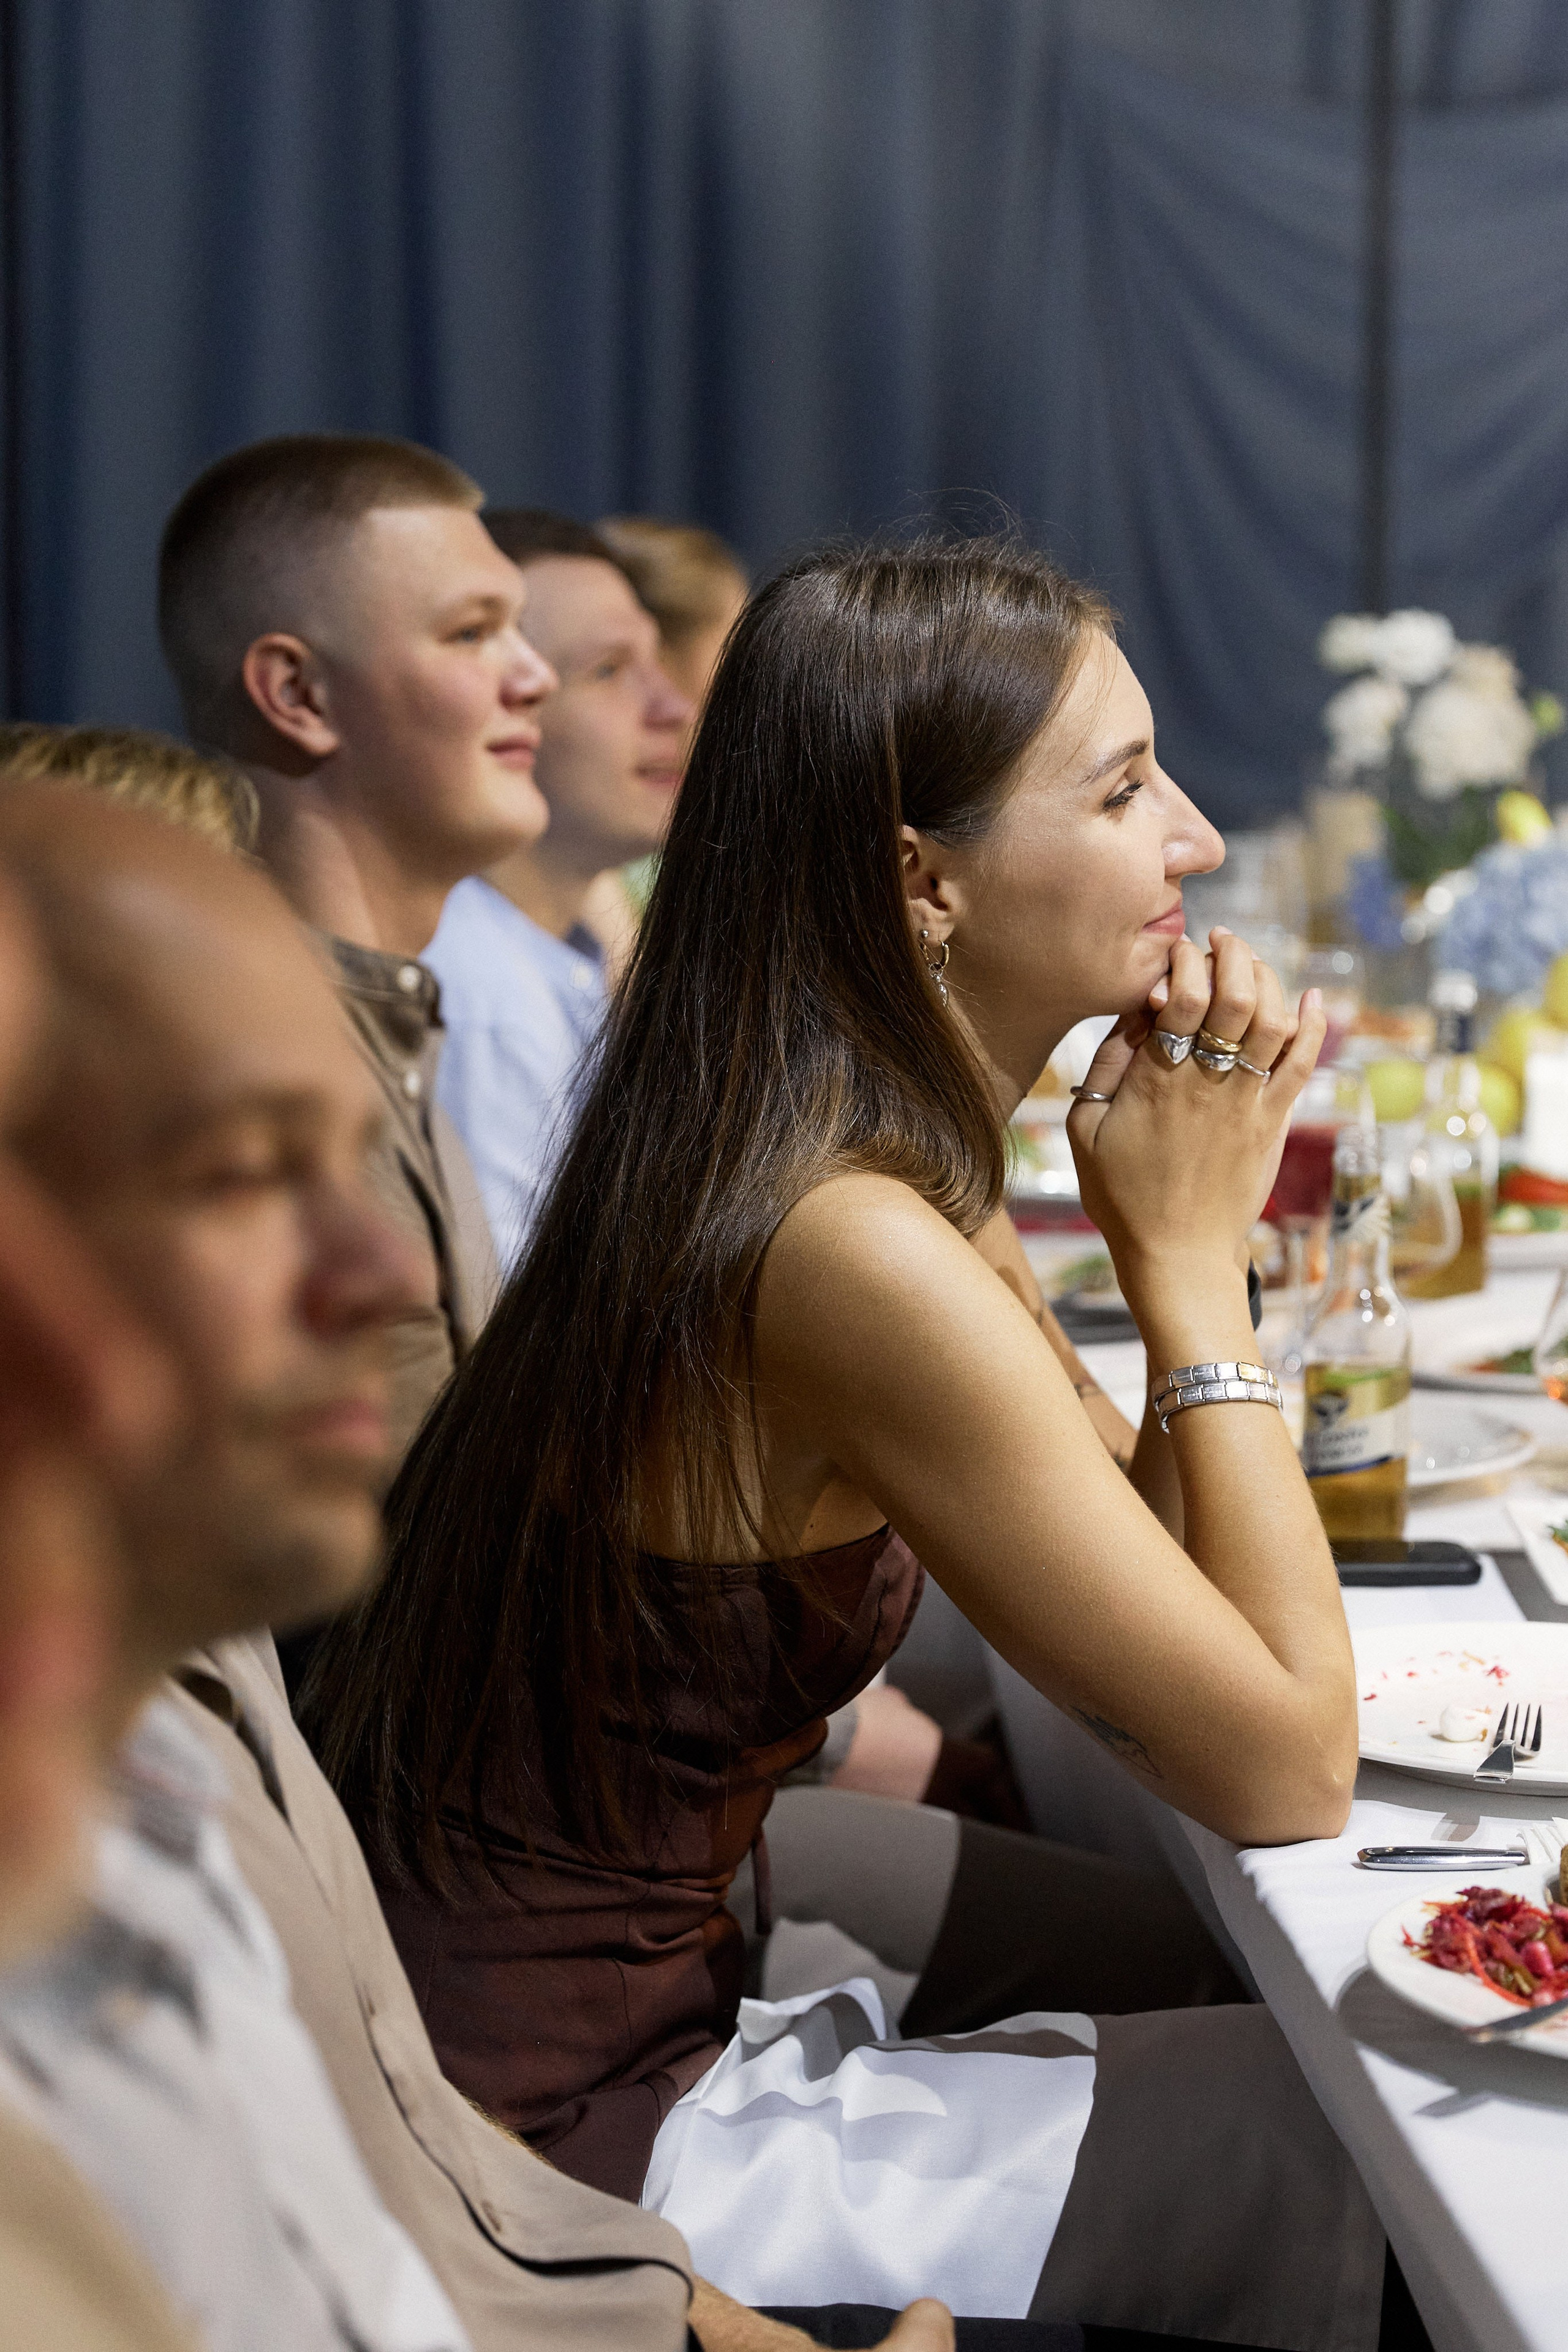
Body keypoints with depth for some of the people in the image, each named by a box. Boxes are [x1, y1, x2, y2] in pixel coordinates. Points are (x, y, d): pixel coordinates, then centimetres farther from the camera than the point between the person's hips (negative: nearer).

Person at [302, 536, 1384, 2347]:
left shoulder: (786, 1168, 3)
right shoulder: (862, 1260, -25)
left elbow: (1156, 1597, 9)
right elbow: (1286, 1772, -18)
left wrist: (1179, 1233, -4)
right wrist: (1192, 1260, -12)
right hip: (566, 2151, -9)